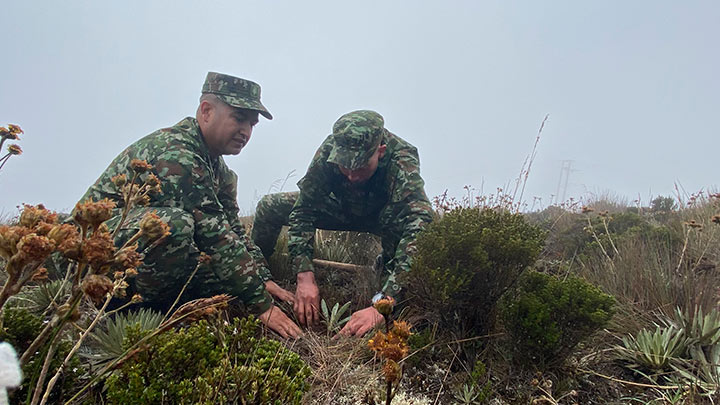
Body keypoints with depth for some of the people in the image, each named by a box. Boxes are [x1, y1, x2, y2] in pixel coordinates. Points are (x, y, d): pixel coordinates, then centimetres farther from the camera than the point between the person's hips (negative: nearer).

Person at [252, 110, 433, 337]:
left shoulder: (403, 162, -41)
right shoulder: (330, 150, -31)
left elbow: (418, 233, -52)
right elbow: (303, 211, -27)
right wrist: (305, 276, -40)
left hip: (384, 215, -3)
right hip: (343, 209, 3)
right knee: (269, 207, -10)